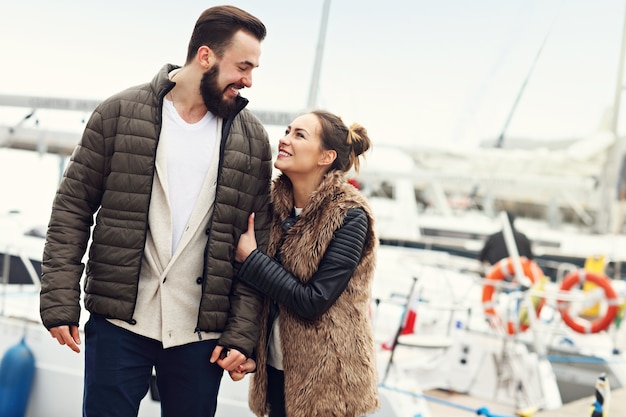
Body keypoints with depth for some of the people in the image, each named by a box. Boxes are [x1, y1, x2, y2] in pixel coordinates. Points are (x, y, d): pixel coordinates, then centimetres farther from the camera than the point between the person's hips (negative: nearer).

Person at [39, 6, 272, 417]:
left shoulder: (252, 139, 4)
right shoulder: (120, 113, -2)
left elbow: (258, 245, 4)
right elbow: (72, 209, -1)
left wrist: (242, 332, -2)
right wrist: (60, 302, -7)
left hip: (200, 334, 2)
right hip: (119, 323, -1)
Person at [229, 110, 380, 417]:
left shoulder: (349, 217, -16)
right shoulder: (277, 205, 2)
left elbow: (313, 301, -20)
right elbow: (265, 297, 9)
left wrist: (250, 258, -16)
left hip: (326, 379, -5)